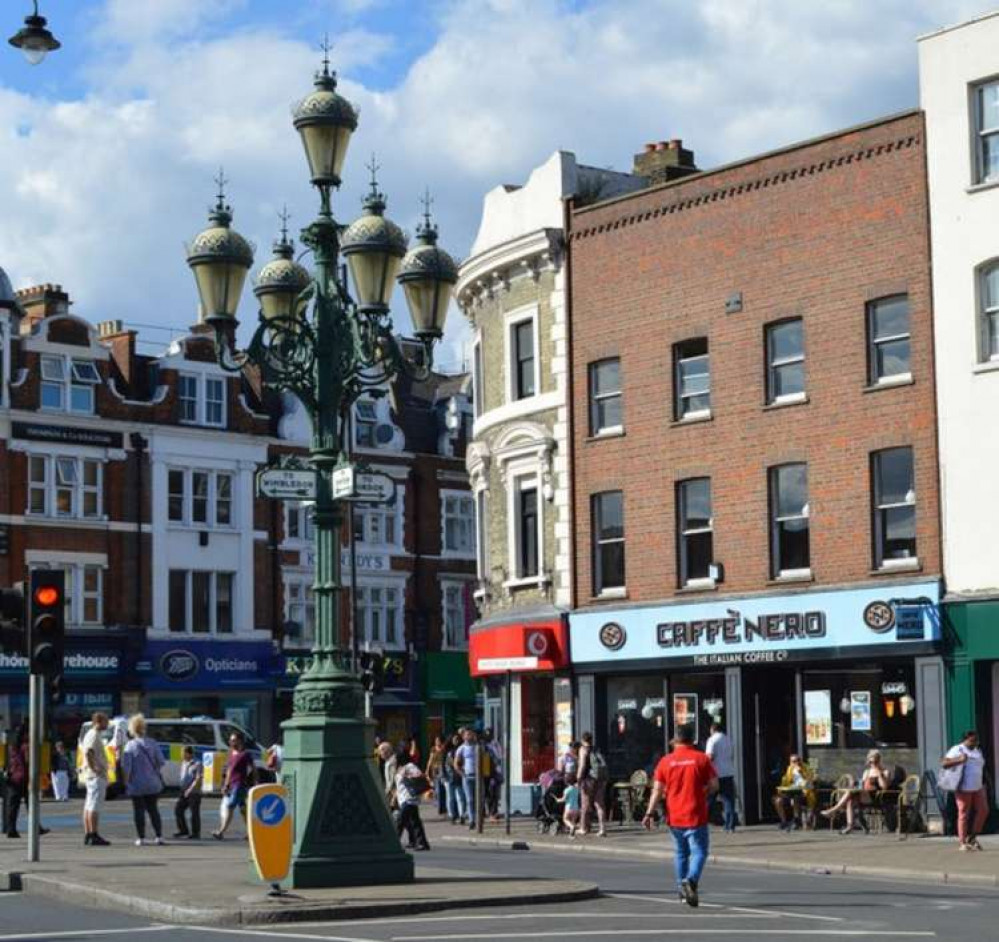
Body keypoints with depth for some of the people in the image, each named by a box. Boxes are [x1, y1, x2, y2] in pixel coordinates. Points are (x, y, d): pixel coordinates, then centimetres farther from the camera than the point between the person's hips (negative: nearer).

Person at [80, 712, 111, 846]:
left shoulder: (91, 734, 19)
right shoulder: (94, 735, -14)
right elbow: (88, 753, -27)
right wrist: (94, 768, -24)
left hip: (90, 775, 11)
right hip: (97, 775, -11)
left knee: (89, 805, 11)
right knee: (95, 806, -11)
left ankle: (87, 835, 14)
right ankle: (94, 836, -13)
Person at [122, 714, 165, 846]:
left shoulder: (131, 746, -12)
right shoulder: (153, 743, -2)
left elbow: (126, 766, -14)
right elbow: (160, 762, -1)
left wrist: (126, 781, -1)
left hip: (137, 784, -3)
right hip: (153, 783, 4)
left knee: (139, 811, 5)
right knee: (153, 810, 13)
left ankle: (141, 838, 5)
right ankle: (159, 836, 10)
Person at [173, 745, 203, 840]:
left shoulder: (197, 764, -11)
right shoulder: (184, 763, 13)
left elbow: (199, 779, -17)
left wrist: (190, 790, -19)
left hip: (194, 793, -8)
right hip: (184, 792, 8)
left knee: (194, 813, -3)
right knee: (178, 809, 3)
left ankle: (195, 834, 4)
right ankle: (183, 830, 13)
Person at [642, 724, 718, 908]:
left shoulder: (666, 761, 1)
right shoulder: (701, 758, -3)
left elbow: (657, 790, -3)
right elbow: (714, 785, -4)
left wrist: (649, 813, -2)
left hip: (674, 817, 3)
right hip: (696, 816, -3)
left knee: (680, 853, 17)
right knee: (699, 851, -1)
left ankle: (682, 891, 21)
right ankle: (691, 880, -26)